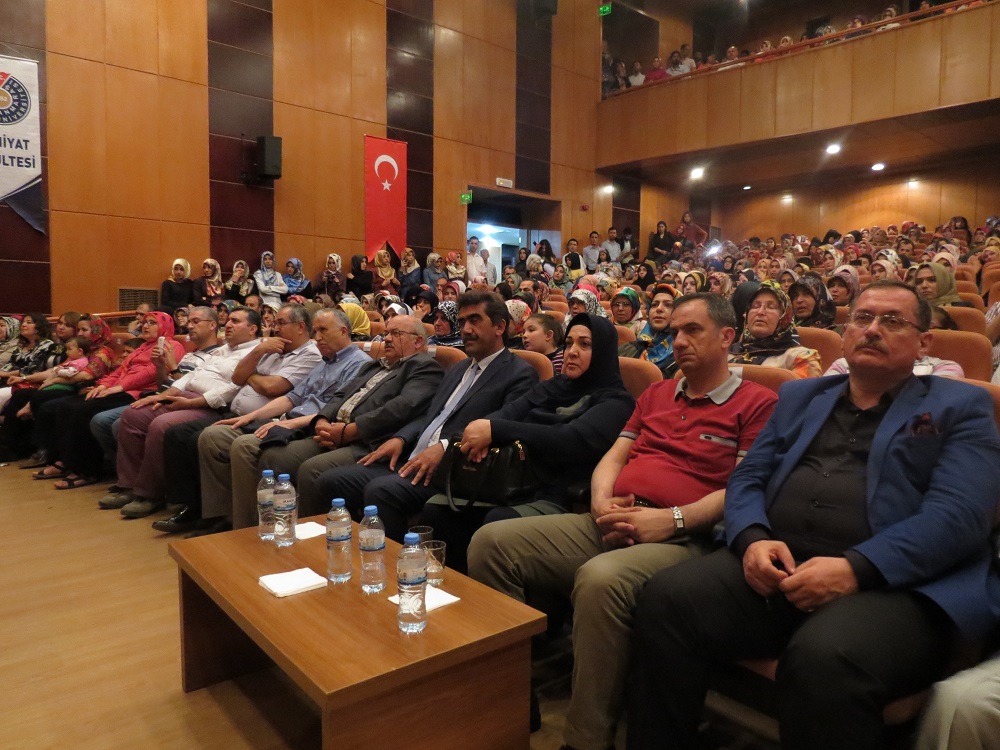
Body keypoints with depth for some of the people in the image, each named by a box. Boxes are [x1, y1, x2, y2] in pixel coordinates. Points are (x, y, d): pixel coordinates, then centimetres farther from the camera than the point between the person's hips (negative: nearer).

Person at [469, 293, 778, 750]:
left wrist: (673, 518, -18)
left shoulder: (756, 404, 5)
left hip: (682, 538, -6)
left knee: (601, 580, -39)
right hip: (610, 525, 7)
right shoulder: (655, 395, 24)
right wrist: (602, 501, -1)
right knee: (491, 541, -11)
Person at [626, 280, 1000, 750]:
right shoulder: (800, 396, 22)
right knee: (666, 599, -22)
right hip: (776, 567, 4)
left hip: (894, 583, -3)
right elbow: (747, 478, 15)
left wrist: (855, 568, -20)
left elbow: (958, 515, -6)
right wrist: (753, 538, -8)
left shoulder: (961, 407, 10)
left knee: (823, 657, -35)